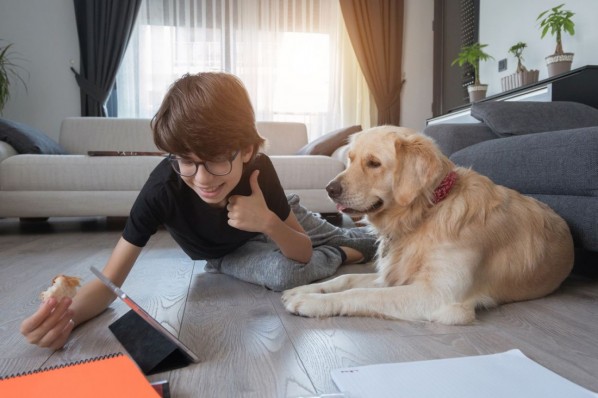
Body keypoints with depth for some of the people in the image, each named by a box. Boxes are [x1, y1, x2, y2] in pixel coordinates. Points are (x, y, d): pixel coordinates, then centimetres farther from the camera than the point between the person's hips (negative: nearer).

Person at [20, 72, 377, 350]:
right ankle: (340, 257, -3)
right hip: (230, 252, -1)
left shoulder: (260, 169, -36)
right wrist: (68, 313, -57)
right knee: (281, 274, -35)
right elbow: (109, 281, -35)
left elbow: (304, 253, -26)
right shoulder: (163, 188, -39)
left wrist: (268, 223, -47)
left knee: (378, 241, 0)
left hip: (276, 219, 1)